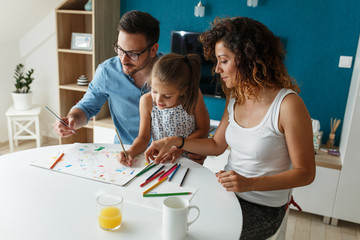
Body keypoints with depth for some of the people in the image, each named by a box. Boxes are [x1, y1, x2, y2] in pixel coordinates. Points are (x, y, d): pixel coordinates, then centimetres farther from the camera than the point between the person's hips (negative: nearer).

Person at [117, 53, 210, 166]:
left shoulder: (193, 97, -13)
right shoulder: (147, 101, -9)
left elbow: (203, 130, -3)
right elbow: (143, 137, -2)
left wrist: (179, 148, -14)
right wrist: (131, 151, -22)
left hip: (189, 159, 0)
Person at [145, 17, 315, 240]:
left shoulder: (288, 104, -22)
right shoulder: (235, 96, 1)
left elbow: (305, 173, -16)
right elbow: (217, 145, 9)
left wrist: (249, 183, -27)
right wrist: (174, 142, -2)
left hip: (263, 207, -6)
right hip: (228, 190, 6)